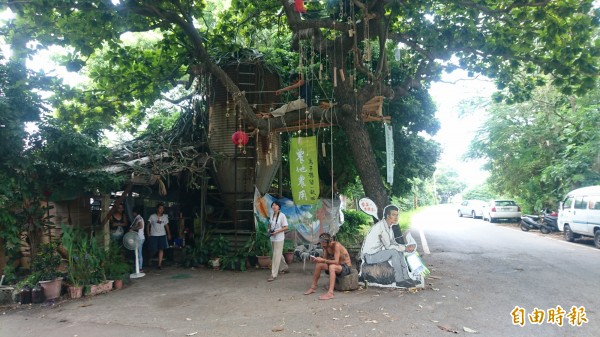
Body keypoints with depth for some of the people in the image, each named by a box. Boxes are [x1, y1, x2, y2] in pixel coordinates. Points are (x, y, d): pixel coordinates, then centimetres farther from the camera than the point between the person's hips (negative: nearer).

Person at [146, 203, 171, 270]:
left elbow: (166, 226, 13)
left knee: (161, 249, -3)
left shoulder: (165, 217, 7)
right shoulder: (152, 216, -2)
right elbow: (148, 225, 1)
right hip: (154, 235, -3)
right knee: (153, 250, -3)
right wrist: (148, 233, -7)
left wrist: (169, 234, 10)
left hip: (162, 235, 3)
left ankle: (160, 264, 2)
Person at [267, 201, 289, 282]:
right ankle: (284, 268, 39)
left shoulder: (282, 215, -13)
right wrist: (269, 230, 0)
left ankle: (273, 275, -2)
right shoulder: (272, 215, 5)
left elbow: (286, 227, -14)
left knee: (276, 256, -5)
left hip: (279, 238, -7)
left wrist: (277, 231, -21)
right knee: (279, 254, 19)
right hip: (272, 238, 7)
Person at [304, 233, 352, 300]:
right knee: (318, 265, -8)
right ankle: (313, 287, 4)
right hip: (337, 266, 8)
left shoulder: (336, 245, -25)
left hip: (346, 267, -8)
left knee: (332, 266, -37)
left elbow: (336, 261, -31)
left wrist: (323, 260, -34)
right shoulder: (326, 246, -2)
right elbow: (325, 259, 2)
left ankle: (330, 293, -41)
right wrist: (316, 259, -16)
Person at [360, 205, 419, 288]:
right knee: (394, 252, -22)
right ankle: (399, 281, -13)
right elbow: (388, 246, -24)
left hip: (378, 251, 10)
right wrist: (405, 248, -15)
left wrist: (406, 247, -6)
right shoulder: (381, 226, -22)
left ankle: (406, 278, 5)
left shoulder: (389, 226, 9)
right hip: (369, 256, -10)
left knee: (400, 252, 5)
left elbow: (393, 243, 11)